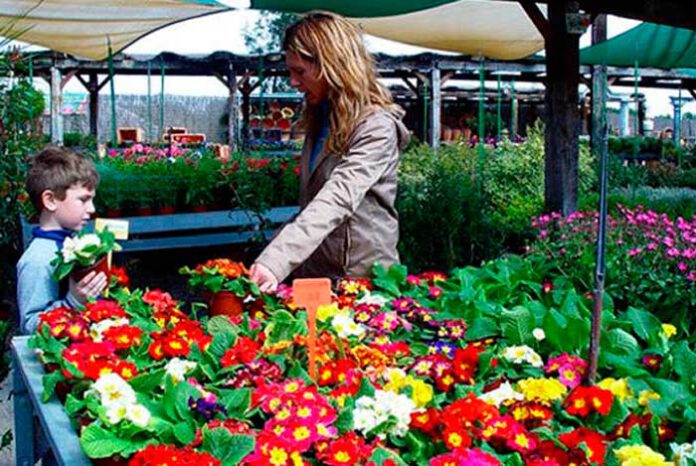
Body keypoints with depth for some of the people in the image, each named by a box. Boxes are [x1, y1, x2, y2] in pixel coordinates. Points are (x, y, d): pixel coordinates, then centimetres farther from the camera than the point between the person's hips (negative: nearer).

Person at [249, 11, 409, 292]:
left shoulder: (376, 127, -18)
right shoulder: (321, 121, 8)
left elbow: (336, 200, -32)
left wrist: (275, 261, -44)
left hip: (362, 280, -7)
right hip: (314, 274, 7)